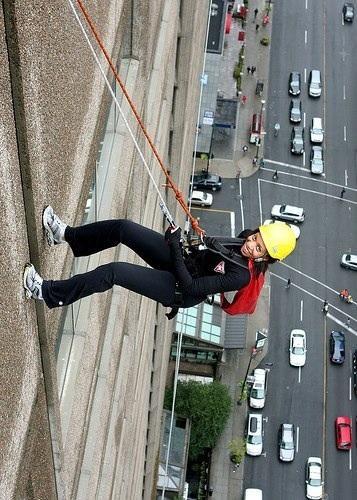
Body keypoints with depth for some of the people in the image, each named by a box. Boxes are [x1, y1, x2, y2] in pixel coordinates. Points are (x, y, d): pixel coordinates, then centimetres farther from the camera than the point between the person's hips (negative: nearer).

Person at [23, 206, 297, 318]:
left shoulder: (243, 277, -29)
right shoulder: (244, 239, -7)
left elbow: (191, 287, -27)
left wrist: (176, 248, -27)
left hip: (177, 290, -7)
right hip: (184, 261, 8)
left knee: (113, 272, -21)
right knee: (122, 227, -2)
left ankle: (50, 293, -7)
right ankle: (67, 235, 18)